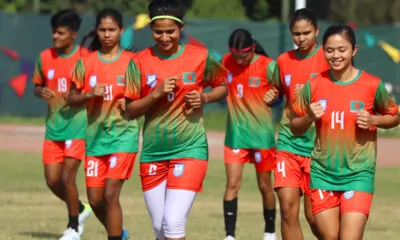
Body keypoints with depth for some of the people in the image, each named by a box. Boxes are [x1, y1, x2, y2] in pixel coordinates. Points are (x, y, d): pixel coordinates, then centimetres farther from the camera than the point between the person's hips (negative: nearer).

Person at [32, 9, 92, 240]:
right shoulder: (45, 57, 4)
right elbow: (37, 86, 16)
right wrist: (41, 92, -7)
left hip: (77, 126, -5)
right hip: (53, 126, 5)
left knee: (67, 177, -10)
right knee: (52, 180, 4)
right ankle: (80, 209, 30)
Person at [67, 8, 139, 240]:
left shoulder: (132, 62, -2)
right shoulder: (86, 62, 4)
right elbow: (72, 98, 8)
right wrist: (89, 94, -12)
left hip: (123, 135, -4)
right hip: (95, 135, 4)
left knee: (110, 194, -15)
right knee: (95, 199, 7)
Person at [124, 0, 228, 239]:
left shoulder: (200, 57, -2)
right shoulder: (140, 62, 0)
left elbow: (222, 87, 13)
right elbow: (130, 111, 0)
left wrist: (204, 98, -7)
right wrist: (156, 94, -16)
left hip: (190, 150, -3)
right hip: (152, 154, 3)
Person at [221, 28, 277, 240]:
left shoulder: (267, 66, -12)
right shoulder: (226, 62, -1)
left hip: (261, 134, -2)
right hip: (235, 134, 2)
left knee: (265, 186, 10)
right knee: (232, 184, -7)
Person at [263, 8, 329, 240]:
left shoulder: (329, 59, -5)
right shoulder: (284, 61, 8)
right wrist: (271, 96, 3)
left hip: (317, 146, -3)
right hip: (288, 142, 4)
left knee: (314, 216, -1)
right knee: (288, 206, -8)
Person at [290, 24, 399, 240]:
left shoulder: (372, 85, -6)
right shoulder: (314, 86, 0)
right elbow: (295, 128, 10)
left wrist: (373, 120, -11)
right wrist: (309, 118, -12)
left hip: (358, 173, -3)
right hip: (322, 172, 3)